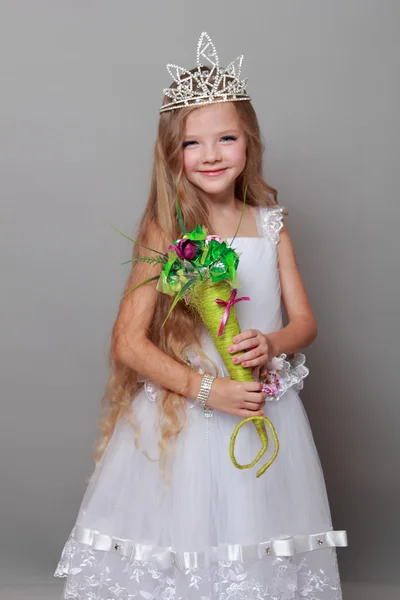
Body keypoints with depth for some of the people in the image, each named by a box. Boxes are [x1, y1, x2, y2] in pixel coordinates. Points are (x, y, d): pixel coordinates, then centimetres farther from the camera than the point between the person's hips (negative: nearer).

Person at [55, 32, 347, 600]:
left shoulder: (269, 224, 3)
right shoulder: (165, 232, -7)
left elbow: (304, 321, 8)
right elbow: (129, 342, -10)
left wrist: (271, 345, -14)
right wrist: (206, 388, -18)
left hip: (261, 415, 3)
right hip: (180, 419, -3)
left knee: (256, 553, 11)